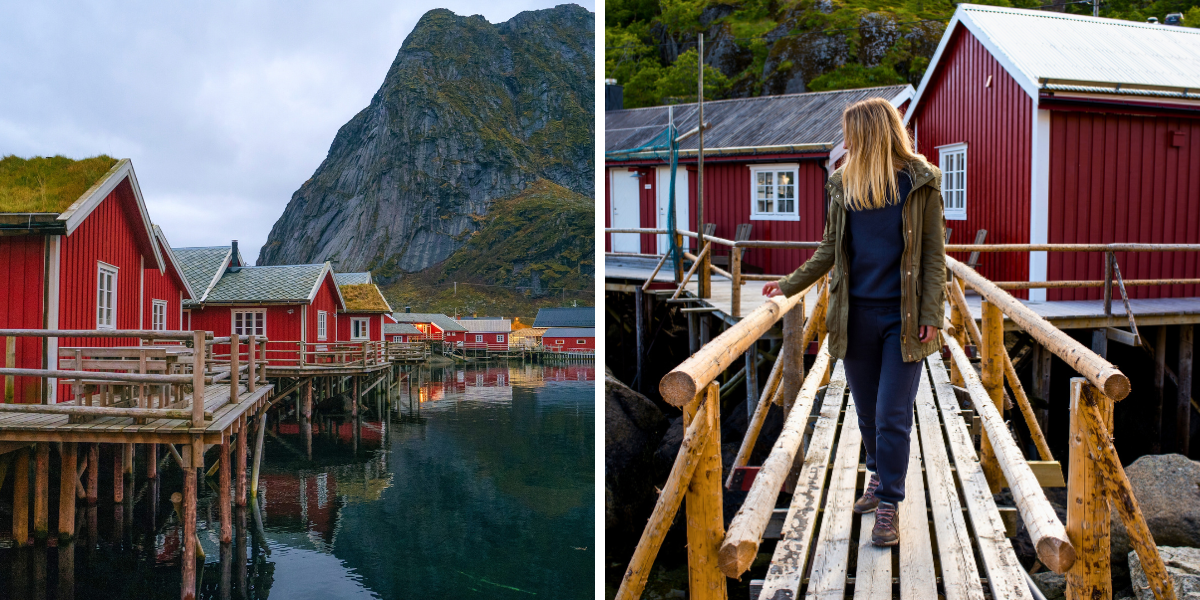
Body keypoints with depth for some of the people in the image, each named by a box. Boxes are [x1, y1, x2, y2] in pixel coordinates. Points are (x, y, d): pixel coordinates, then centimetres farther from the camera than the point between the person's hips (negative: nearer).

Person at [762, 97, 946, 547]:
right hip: (855, 315, 4)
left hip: (903, 318, -4)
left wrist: (931, 315, -9)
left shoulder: (920, 183, -4)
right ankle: (880, 478, 35)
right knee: (867, 409, 14)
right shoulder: (843, 184, 6)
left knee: (893, 415, -4)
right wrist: (790, 285, 15)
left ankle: (888, 507, 5)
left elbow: (933, 253, -3)